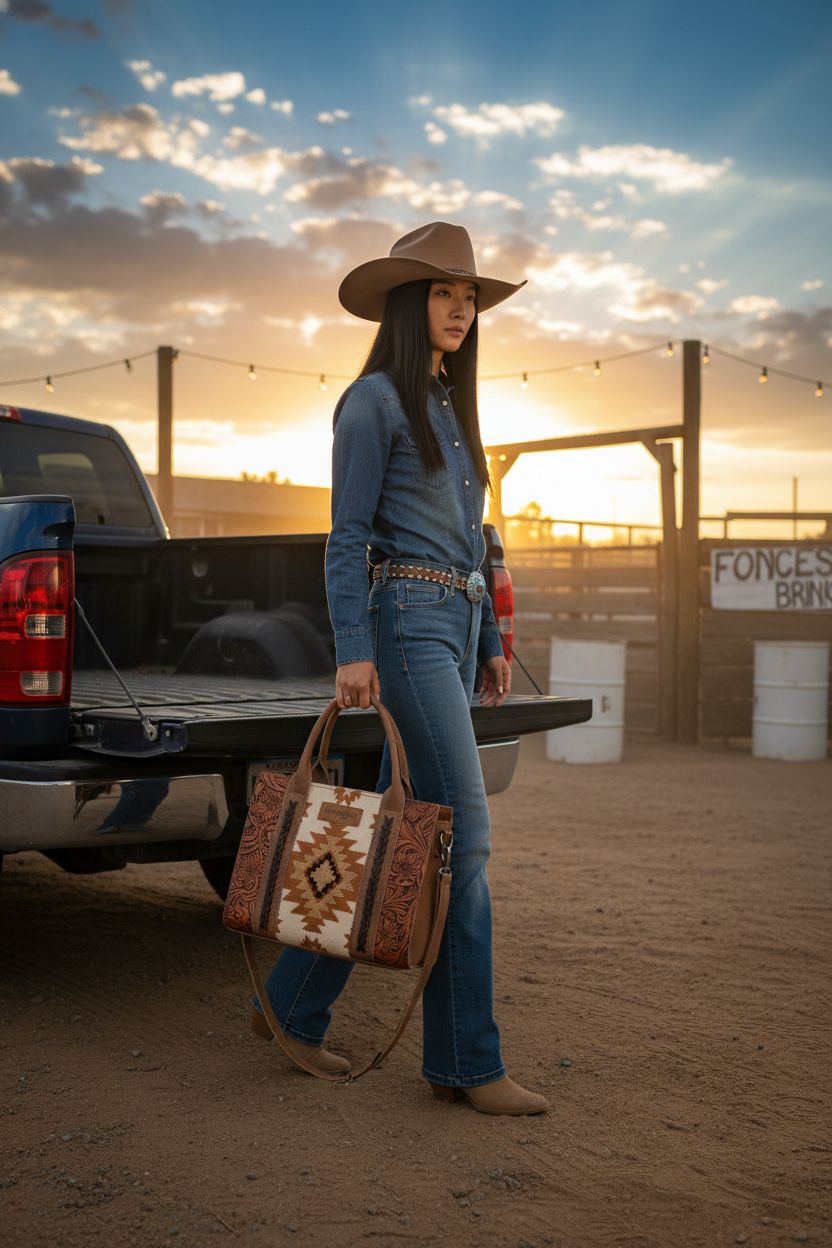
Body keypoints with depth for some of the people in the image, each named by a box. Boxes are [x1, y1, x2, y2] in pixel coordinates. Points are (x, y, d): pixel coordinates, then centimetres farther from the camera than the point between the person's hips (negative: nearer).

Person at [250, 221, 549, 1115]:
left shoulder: (448, 407, 21)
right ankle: (467, 1061, -2)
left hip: (455, 624, 9)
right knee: (463, 832, -10)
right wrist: (352, 650, -17)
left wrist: (490, 645, 18)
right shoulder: (373, 400, -4)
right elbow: (347, 535, -10)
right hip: (406, 617, -9)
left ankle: (293, 1004, 21)